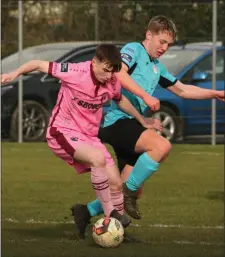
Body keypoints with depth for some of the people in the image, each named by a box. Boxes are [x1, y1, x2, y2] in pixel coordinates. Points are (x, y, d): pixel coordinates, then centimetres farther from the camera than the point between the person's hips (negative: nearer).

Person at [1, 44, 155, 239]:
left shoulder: (112, 83, -4)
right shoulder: (76, 72, -21)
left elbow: (121, 100, 19)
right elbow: (39, 65, -13)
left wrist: (142, 121, 24)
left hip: (89, 135, 7)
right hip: (62, 131, -6)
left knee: (116, 184, 0)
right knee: (98, 158, -34)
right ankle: (110, 215, -24)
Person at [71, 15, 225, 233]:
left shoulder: (157, 67, 23)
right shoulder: (134, 50, -3)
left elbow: (182, 90, 30)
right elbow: (119, 74, -23)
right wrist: (146, 96, -26)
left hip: (134, 125, 9)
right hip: (118, 121, -9)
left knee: (132, 192, 6)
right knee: (162, 146, -32)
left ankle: (86, 212, 21)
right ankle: (129, 190, -19)